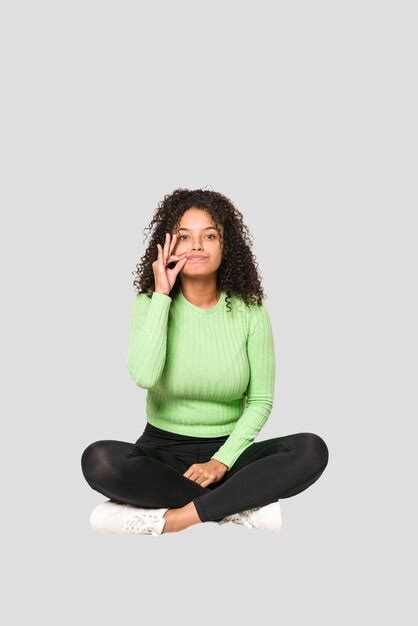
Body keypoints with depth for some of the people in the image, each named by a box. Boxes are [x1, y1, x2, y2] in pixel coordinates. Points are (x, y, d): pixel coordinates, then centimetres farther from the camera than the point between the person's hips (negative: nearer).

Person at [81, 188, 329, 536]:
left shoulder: (250, 311, -4)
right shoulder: (150, 305, -5)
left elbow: (260, 401, -2)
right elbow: (145, 376, -24)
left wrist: (223, 461, -15)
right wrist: (161, 294, -19)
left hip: (227, 449, 1)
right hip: (163, 450, 0)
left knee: (312, 450, -26)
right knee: (99, 460, -32)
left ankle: (177, 518, -26)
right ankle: (241, 509, -23)